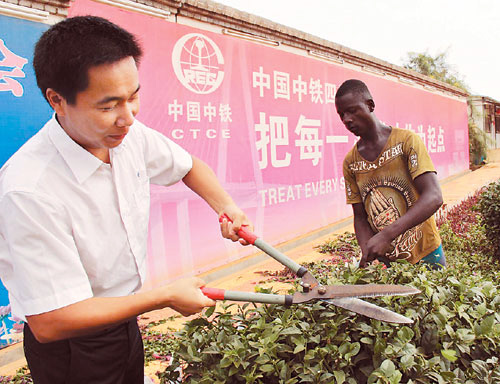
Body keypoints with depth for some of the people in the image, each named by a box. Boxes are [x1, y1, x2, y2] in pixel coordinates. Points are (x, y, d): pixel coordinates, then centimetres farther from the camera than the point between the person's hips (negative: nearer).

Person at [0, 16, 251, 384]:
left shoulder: (131, 135, -12)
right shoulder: (29, 190, -34)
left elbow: (188, 165, 8)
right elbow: (50, 322, -31)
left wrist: (226, 207, -10)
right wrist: (167, 296, -24)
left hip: (125, 322, 6)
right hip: (72, 351, -6)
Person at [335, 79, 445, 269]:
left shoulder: (406, 140, -12)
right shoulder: (350, 162, 1)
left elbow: (433, 198, -23)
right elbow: (360, 217, 3)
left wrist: (387, 235, -32)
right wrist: (368, 253, -16)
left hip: (424, 254, -3)